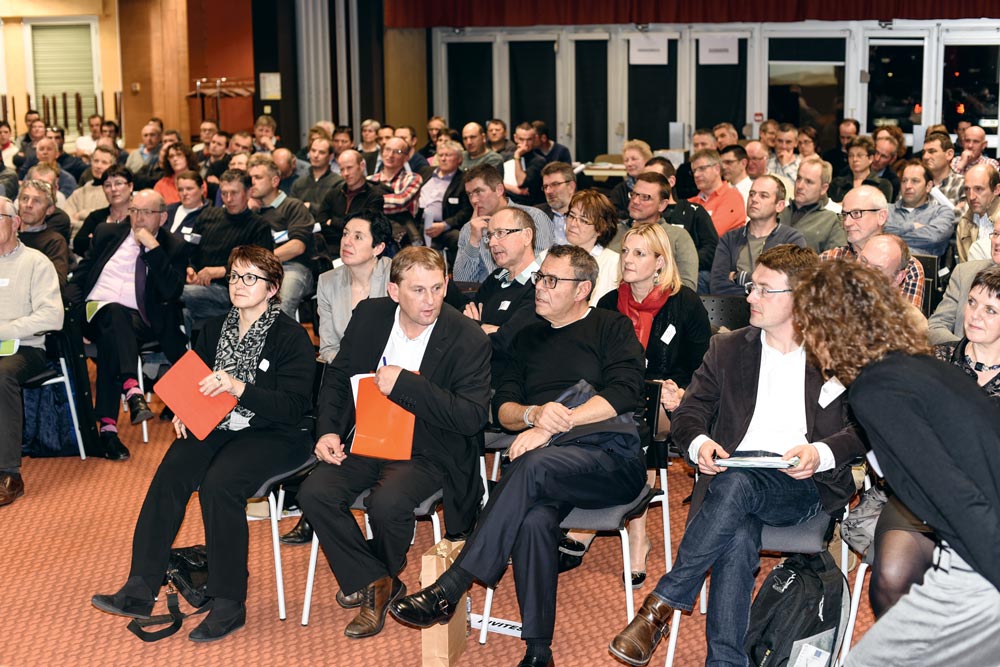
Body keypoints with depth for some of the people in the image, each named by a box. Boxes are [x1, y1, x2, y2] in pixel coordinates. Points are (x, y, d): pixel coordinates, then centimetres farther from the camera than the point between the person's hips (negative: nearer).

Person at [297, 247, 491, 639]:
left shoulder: (468, 339, -13)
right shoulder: (369, 316, 1)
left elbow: (472, 418, -19)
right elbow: (337, 377, 14)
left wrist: (404, 385, -24)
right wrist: (328, 430, -3)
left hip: (426, 452, -4)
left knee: (387, 502, -32)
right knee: (315, 493, -21)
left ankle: (382, 579, 3)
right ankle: (373, 583, -2)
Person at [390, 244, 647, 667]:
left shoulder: (612, 328, 11)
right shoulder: (529, 339, 26)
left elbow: (624, 393, -5)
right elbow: (502, 408, 18)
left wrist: (553, 424, -14)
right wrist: (533, 414, -7)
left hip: (612, 458, -3)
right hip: (550, 464, 4)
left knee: (534, 466, -35)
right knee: (534, 518, -32)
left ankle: (449, 589, -36)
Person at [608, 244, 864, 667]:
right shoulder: (726, 350, 21)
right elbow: (687, 413, 15)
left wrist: (821, 453, -16)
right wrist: (699, 443, -9)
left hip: (803, 486, -2)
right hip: (733, 475, 2)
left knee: (734, 484, -36)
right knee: (738, 538, -34)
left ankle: (662, 605, -29)